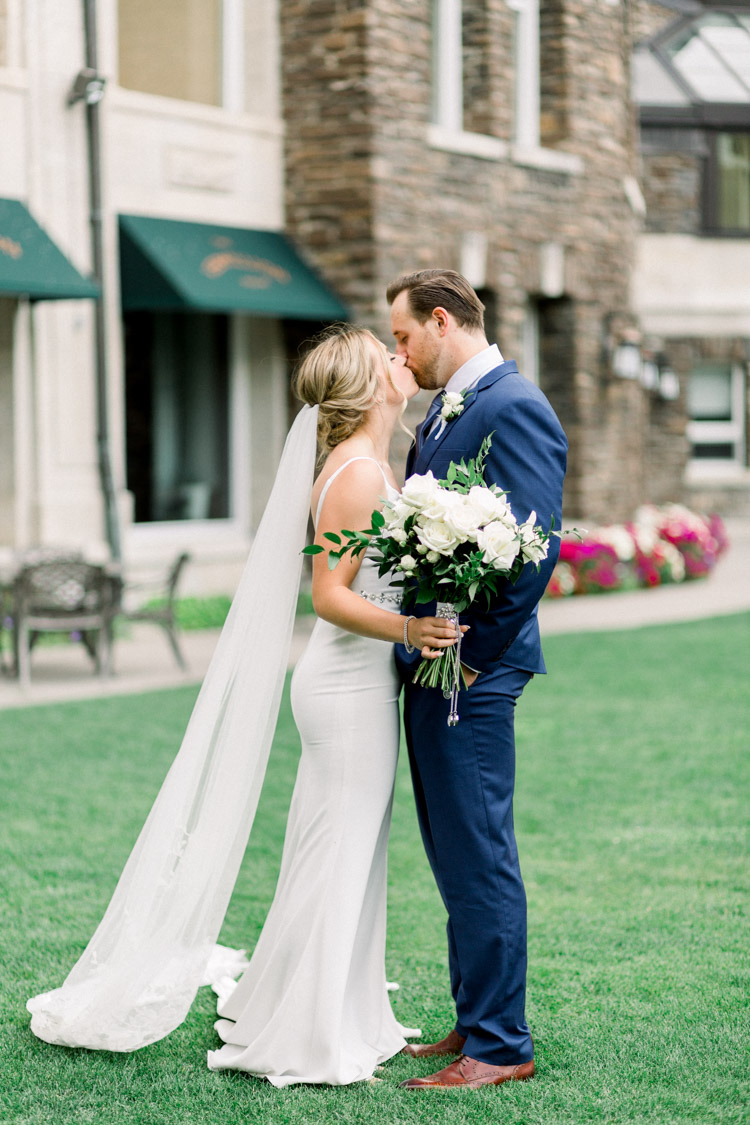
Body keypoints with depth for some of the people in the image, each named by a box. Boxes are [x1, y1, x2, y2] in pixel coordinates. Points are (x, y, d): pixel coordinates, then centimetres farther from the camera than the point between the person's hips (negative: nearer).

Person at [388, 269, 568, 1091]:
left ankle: (500, 1048, 4)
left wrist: (474, 652, -16)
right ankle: (476, 1022, 26)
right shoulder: (443, 412, 17)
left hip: (471, 674, -10)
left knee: (480, 861, -4)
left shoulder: (513, 407, -14)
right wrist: (415, 646, 12)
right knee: (457, 860, 16)